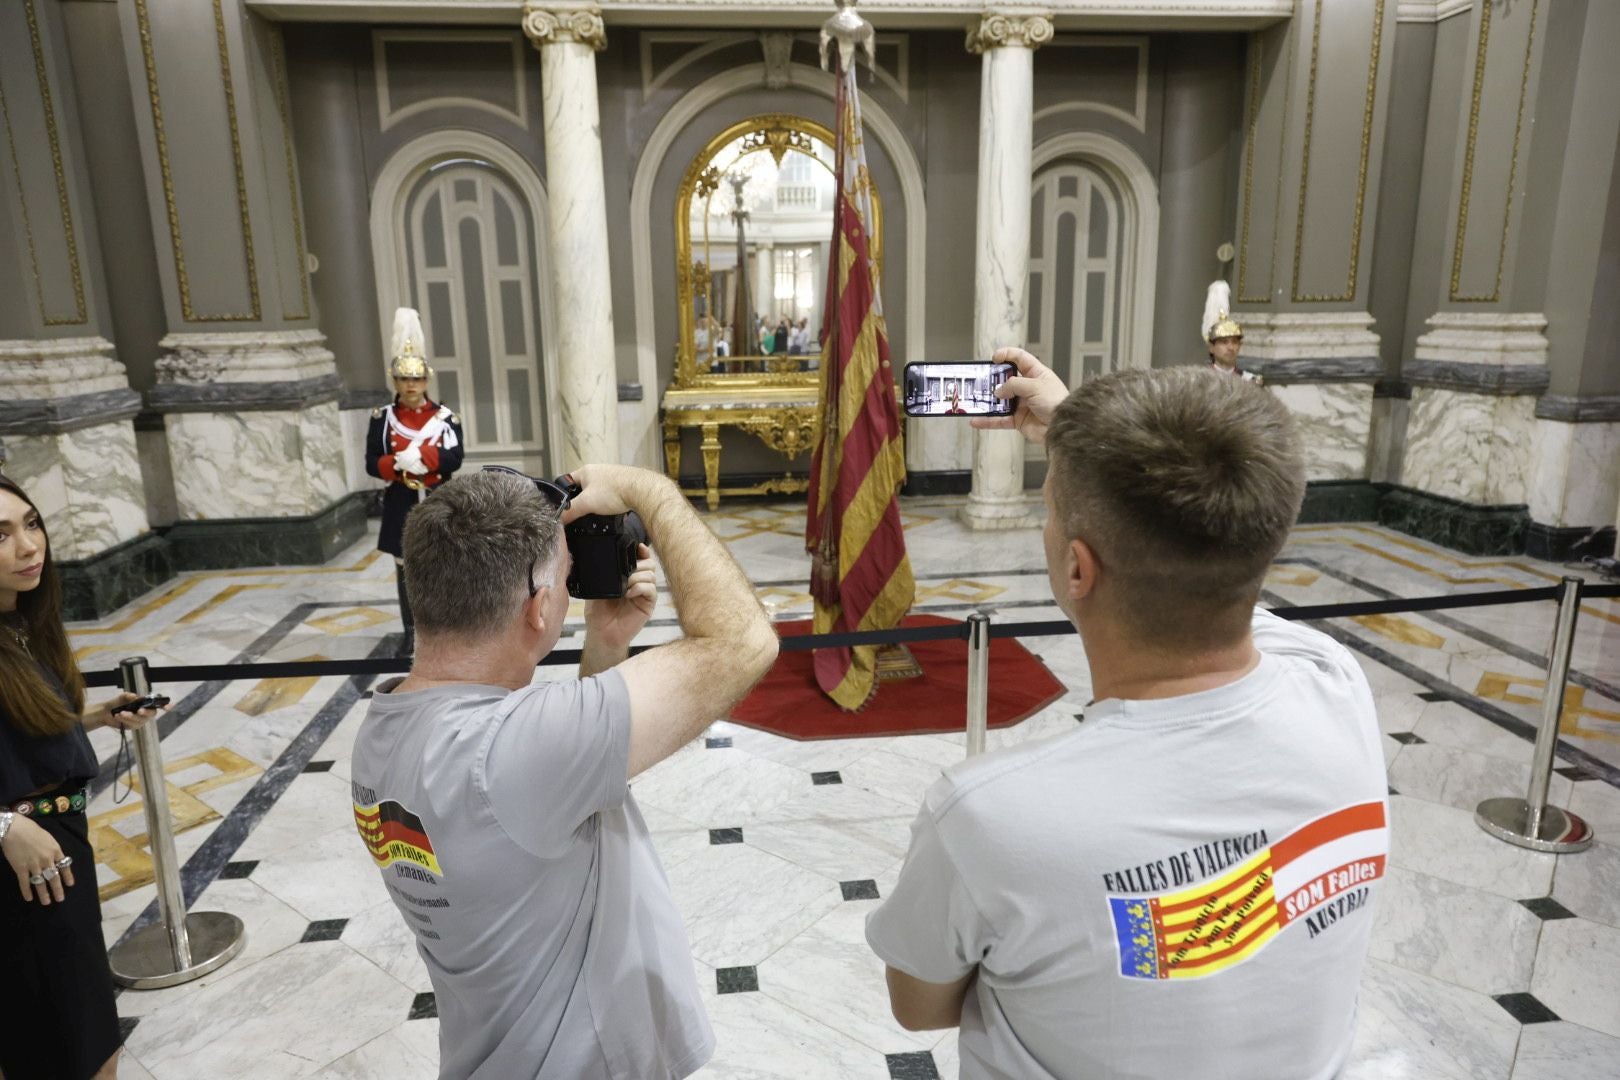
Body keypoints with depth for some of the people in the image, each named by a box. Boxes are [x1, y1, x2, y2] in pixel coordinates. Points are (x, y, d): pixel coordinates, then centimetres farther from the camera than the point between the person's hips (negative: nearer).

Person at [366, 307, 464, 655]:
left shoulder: (446, 416, -3)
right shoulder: (382, 418, 0)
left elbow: (454, 459, -14)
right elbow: (372, 463, -6)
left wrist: (419, 456, -27)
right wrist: (399, 464, -25)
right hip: (401, 506, 1)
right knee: (405, 570, 8)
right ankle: (411, 633, 18)